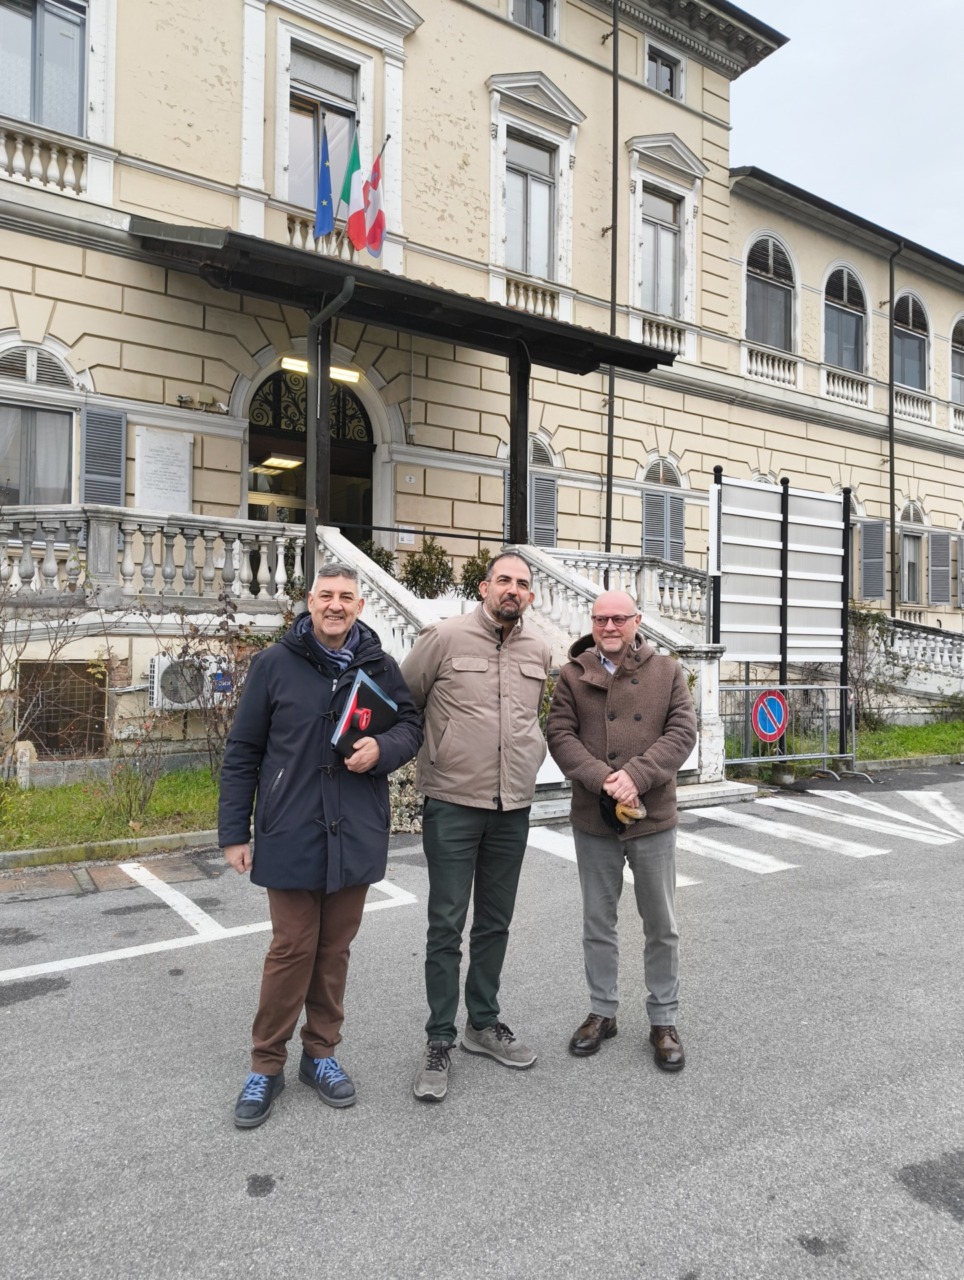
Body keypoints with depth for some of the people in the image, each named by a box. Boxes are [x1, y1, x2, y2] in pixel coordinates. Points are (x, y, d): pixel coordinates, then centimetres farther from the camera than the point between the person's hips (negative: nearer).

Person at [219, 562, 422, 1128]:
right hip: (291, 836, -2)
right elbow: (243, 752, 0)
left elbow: (411, 724, 11)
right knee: (291, 949, 4)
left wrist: (383, 748, -12)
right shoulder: (275, 664, -3)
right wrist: (235, 832, -1)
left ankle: (321, 1052, 33)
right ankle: (267, 1065, 23)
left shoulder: (379, 666, 3)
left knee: (335, 949, 15)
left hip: (356, 836, 3)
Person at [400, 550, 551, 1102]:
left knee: (495, 924, 16)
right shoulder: (445, 637, -8)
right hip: (452, 804, -4)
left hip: (513, 808, 5)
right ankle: (440, 1041, 18)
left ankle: (484, 1024, 34)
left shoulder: (540, 650, 6)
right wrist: (424, 754, 0)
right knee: (447, 926, 2)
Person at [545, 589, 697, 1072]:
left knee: (661, 926, 11)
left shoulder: (667, 672, 2)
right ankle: (602, 1012, 31)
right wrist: (602, 780, -21)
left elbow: (682, 731, -6)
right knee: (598, 922, 14)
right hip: (593, 818, 1)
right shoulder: (573, 674, 2)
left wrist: (634, 775, -20)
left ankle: (663, 1020, 28)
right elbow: (559, 734, -6)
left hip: (653, 818, 0)